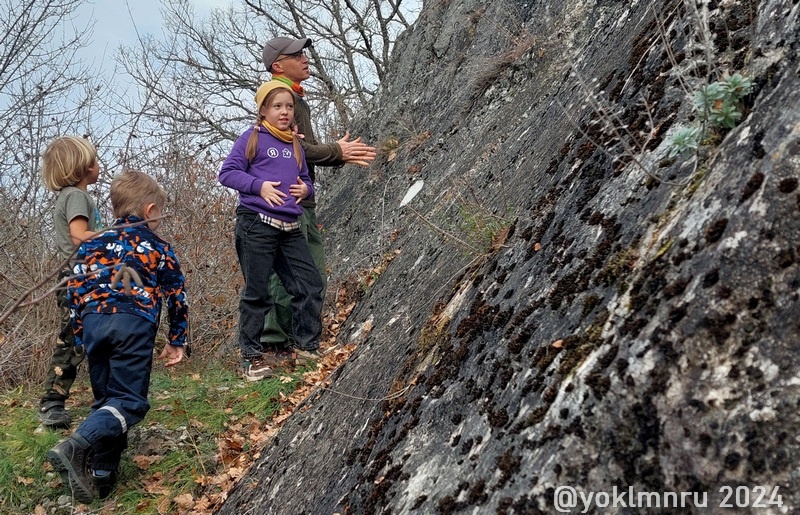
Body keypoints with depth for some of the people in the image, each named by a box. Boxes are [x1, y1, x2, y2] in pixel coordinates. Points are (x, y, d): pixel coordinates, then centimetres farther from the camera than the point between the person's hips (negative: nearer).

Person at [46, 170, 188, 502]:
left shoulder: (93, 244, 21)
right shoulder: (159, 248, 14)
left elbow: (75, 291, 18)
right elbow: (177, 297, 14)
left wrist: (81, 336, 25)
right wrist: (177, 341, 23)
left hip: (93, 322, 4)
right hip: (133, 324, -4)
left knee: (106, 399, 16)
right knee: (129, 401, -4)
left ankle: (101, 474, 12)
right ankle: (75, 447, -28)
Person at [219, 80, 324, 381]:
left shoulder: (295, 145, 17)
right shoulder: (253, 139, -1)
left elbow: (306, 180, 24)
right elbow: (227, 173, -4)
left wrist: (306, 189, 1)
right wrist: (259, 185, -17)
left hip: (290, 229, 6)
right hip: (256, 224, -6)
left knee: (310, 285, 6)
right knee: (257, 292, -2)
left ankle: (305, 345, 20)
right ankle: (251, 356, 8)